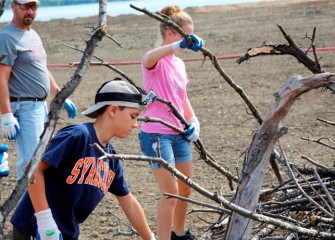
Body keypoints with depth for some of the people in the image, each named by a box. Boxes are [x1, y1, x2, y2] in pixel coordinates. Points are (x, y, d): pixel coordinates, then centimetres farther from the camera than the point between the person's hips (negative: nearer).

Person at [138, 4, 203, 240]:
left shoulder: (179, 64, 12)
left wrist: (194, 122, 5)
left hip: (179, 133, 8)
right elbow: (149, 57, -39)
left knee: (185, 188, 18)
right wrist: (181, 44, -53)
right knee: (171, 192, -10)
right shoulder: (156, 61, -12)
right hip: (156, 135, -8)